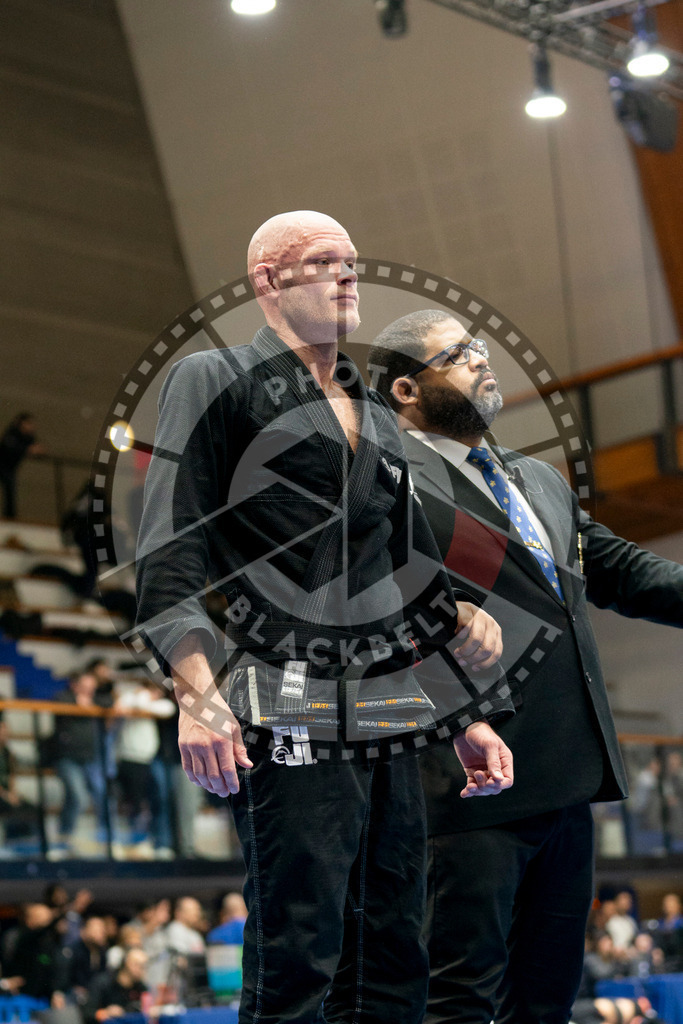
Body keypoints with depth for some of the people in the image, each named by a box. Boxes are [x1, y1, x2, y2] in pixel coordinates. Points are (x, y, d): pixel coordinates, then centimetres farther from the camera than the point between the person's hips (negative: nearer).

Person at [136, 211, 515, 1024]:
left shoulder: (378, 417, 25)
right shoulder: (213, 382, 5)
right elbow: (169, 552, -6)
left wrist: (469, 719, 21)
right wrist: (195, 692, -20)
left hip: (392, 727, 7)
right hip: (290, 723, -7)